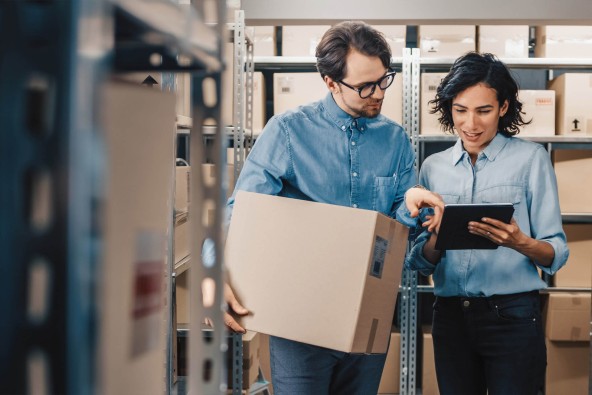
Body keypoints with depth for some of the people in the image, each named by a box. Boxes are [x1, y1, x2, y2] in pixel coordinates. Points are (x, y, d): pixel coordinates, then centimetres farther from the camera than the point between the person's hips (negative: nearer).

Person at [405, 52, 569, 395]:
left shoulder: (530, 158, -2)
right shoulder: (433, 168, 8)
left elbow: (557, 253, -5)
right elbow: (420, 261, 9)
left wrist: (520, 242, -25)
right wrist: (437, 238, -12)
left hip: (512, 315, -3)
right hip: (450, 315, 4)